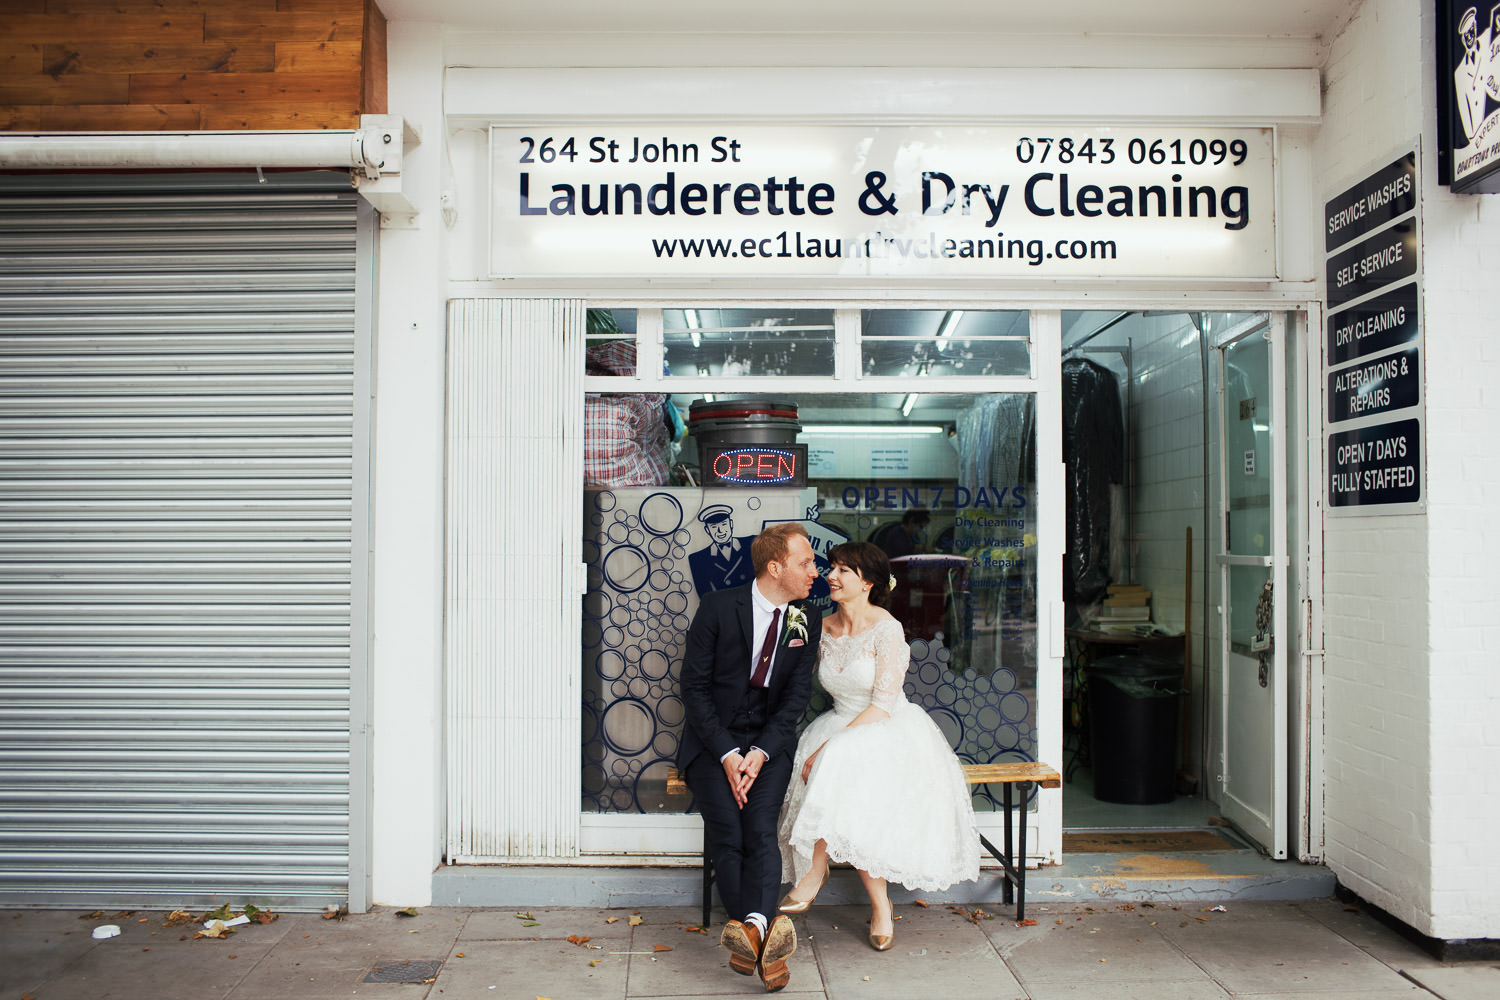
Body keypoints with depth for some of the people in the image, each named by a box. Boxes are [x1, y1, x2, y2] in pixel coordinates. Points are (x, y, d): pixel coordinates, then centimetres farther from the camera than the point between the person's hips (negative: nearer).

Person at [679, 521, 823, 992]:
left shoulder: (807, 621, 5)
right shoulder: (718, 607, -6)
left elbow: (796, 696, 1)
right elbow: (694, 685, -6)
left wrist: (760, 753, -15)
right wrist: (728, 755, -17)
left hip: (770, 740, 2)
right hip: (713, 740, -1)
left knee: (760, 827, -24)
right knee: (727, 833, -23)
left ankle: (753, 931, -39)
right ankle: (765, 939, -30)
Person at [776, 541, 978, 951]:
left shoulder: (887, 629, -13)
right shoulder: (823, 629, 6)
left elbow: (883, 706, -18)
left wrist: (829, 747, -24)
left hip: (890, 731, -5)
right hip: (841, 728, 5)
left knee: (842, 766, -33)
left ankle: (815, 870, -12)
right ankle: (879, 902, -14)